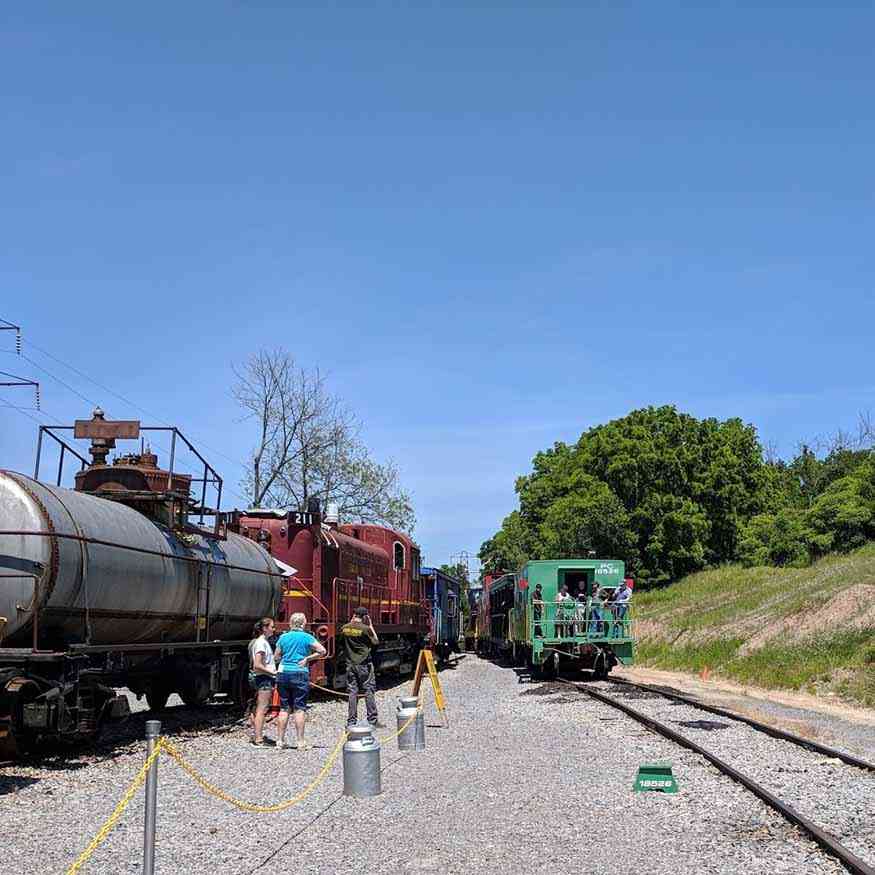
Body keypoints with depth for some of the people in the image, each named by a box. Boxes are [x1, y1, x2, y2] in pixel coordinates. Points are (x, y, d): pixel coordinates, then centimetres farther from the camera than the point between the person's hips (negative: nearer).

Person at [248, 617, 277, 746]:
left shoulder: (263, 641, 15)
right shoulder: (261, 643, -16)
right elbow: (257, 665, -22)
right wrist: (273, 672, -17)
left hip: (260, 678, 10)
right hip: (264, 679, -10)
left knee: (259, 709, 16)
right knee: (262, 709, -8)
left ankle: (255, 735, 23)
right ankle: (258, 739, -7)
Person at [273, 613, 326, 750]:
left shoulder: (283, 637, 7)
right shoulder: (306, 637, -3)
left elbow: (276, 658, 11)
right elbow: (322, 651, -10)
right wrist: (307, 658, -2)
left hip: (283, 673, 3)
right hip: (300, 674, -3)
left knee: (284, 708, 10)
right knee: (299, 709, 0)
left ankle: (280, 740, 12)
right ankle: (300, 742, -1)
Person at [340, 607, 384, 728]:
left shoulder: (344, 628, 0)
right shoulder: (365, 628, -14)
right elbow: (376, 641, -1)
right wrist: (371, 626, 3)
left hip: (350, 664, 4)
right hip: (364, 664, -4)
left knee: (352, 692, 8)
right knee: (369, 692, 3)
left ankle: (351, 722, 8)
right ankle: (373, 721, 5)